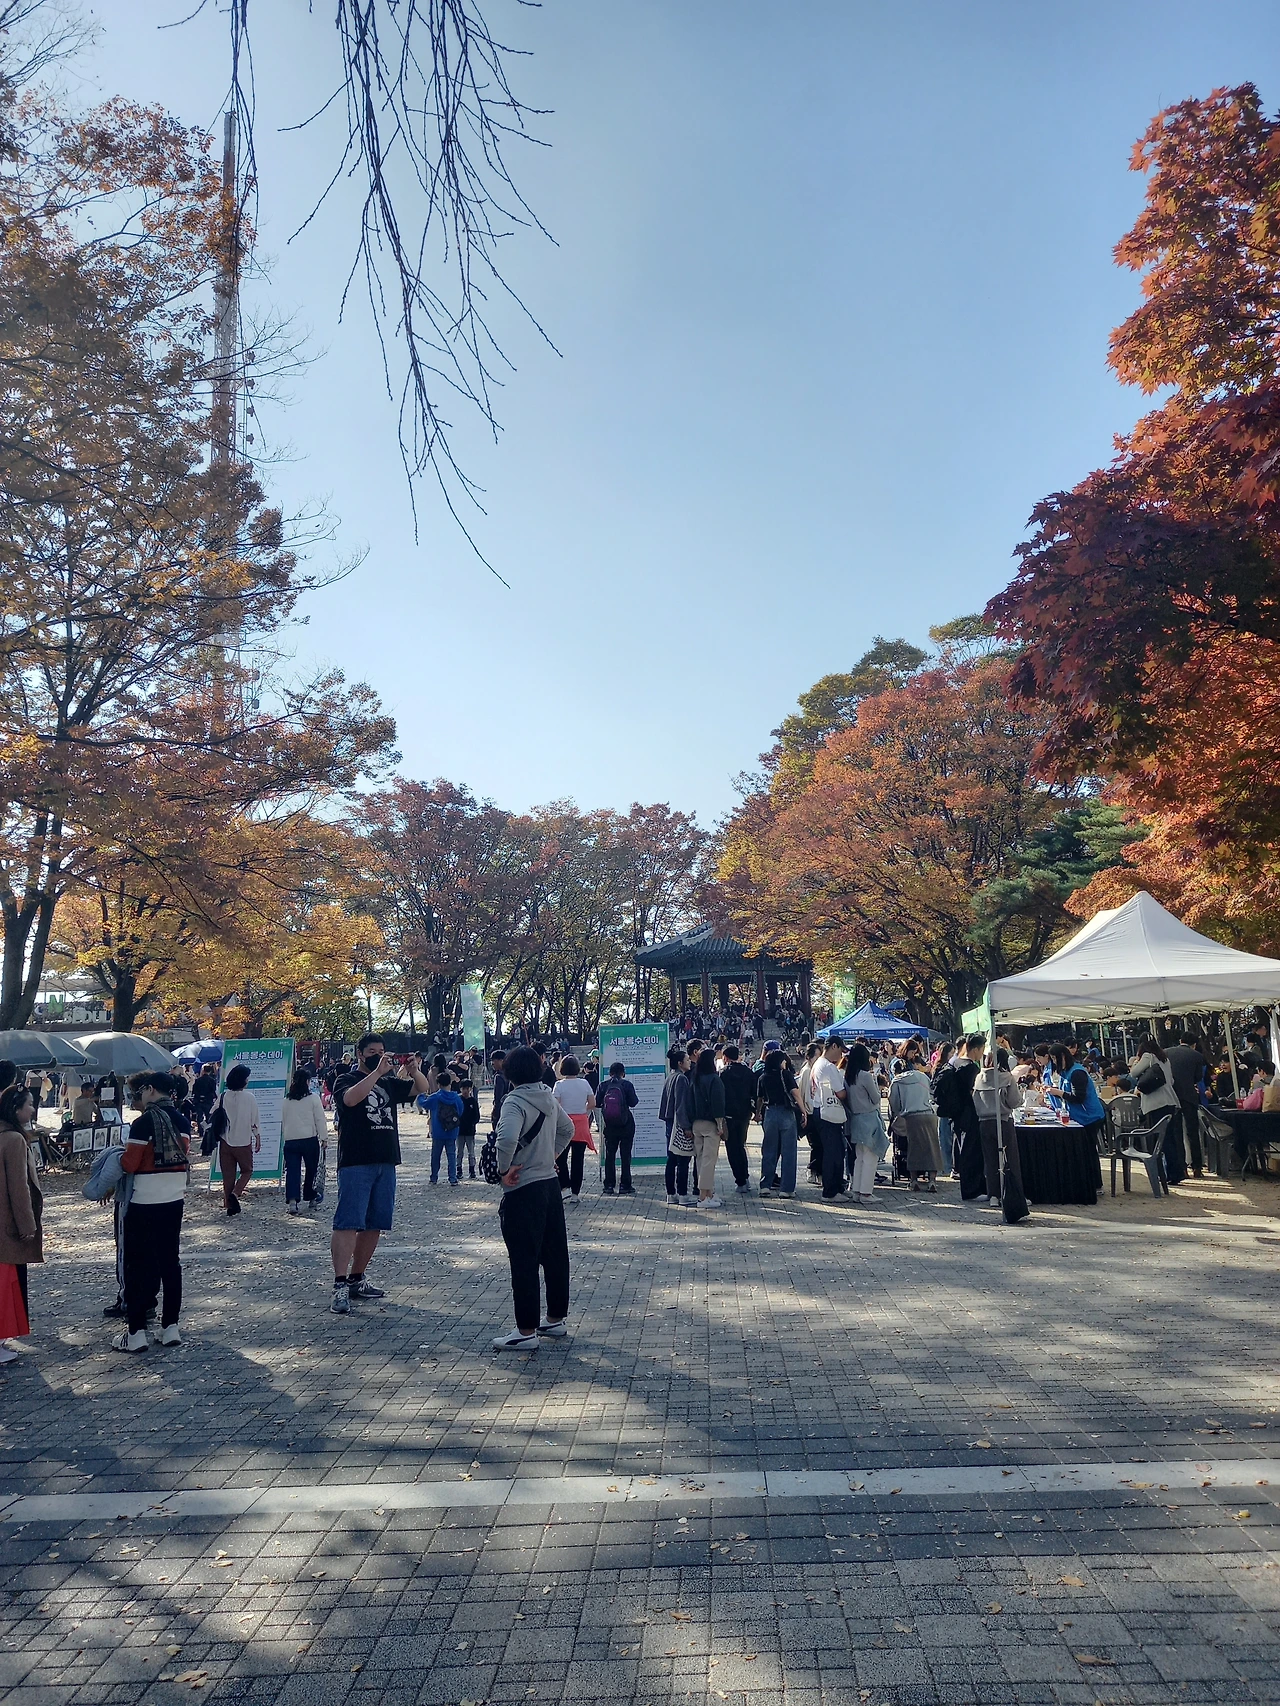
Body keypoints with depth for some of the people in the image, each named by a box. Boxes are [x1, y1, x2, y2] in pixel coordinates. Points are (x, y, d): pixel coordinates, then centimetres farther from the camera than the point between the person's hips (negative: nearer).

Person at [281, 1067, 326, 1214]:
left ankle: (292, 1200, -17)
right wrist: (323, 1136, 5)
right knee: (311, 1169, 13)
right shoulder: (313, 1098, -6)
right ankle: (310, 1198, 24)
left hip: (290, 1140, 3)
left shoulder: (286, 1101, 8)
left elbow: (283, 1122, 13)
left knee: (292, 1171, -1)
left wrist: (284, 1139, 20)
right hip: (310, 1139, -3)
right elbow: (320, 1119, -5)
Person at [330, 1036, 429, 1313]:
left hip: (386, 1163, 7)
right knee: (348, 1223, -11)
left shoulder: (389, 1082, 17)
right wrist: (378, 1071, -25)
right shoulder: (346, 1080, 0)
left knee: (374, 1225, 10)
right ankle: (340, 1285, -13)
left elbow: (422, 1089, 15)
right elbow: (350, 1098, -22)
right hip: (355, 1163, -6)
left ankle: (356, 1279, 20)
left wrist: (413, 1070, -5)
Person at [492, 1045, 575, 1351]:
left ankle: (527, 1331, 4)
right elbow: (567, 1129, 23)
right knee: (555, 1254, 15)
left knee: (524, 1262, -1)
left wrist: (504, 1169, -20)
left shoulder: (515, 1101, -17)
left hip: (523, 1190, -8)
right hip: (551, 1184, 8)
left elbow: (507, 1138, -34)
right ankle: (555, 1319, 27)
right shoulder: (549, 1098, 7)